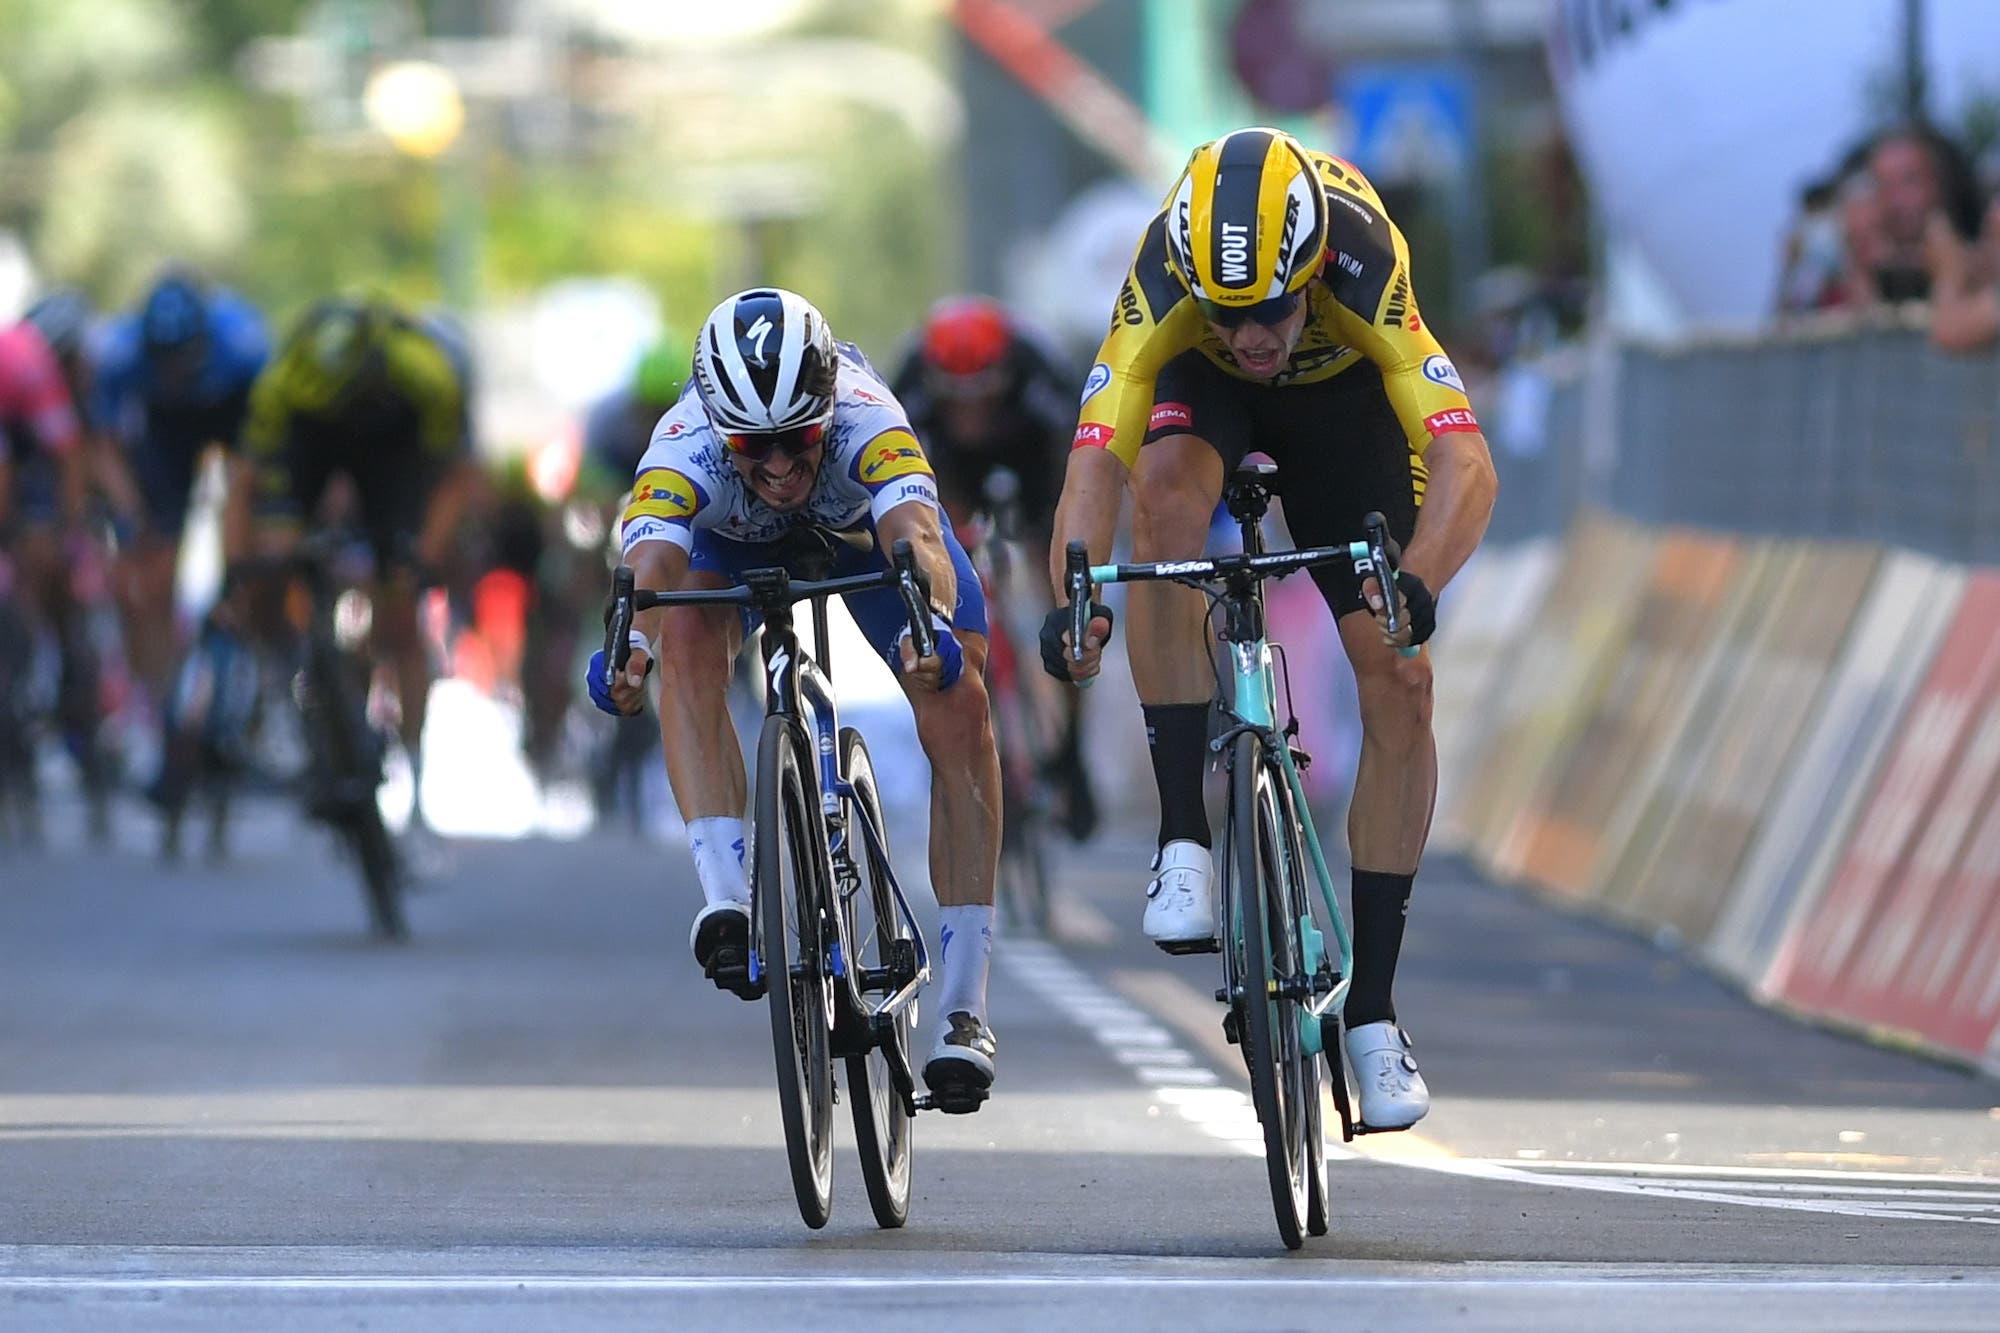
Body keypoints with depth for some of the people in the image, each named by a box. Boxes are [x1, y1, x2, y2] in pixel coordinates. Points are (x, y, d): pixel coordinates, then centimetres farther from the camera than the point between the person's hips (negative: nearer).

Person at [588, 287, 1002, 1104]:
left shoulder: (866, 423, -44)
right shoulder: (685, 448, -42)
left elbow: (917, 536, -60)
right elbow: (648, 564, -57)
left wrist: (933, 626, -80)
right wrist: (629, 644, -78)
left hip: (866, 518, -1)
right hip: (735, 538, 1)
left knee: (957, 705, -16)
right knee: (688, 640, -32)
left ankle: (964, 1006, -11)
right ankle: (726, 897, -33)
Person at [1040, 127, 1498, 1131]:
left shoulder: (1362, 273, -41)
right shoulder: (1163, 284, -39)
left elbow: (1465, 463, -47)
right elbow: (1095, 460, -44)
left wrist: (1415, 584, -65)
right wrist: (1072, 595, -62)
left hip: (1342, 389, 0)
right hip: (1202, 386, 0)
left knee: (1398, 683, -10)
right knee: (1165, 489, -36)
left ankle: (1371, 1011, 0)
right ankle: (1184, 841, -28)